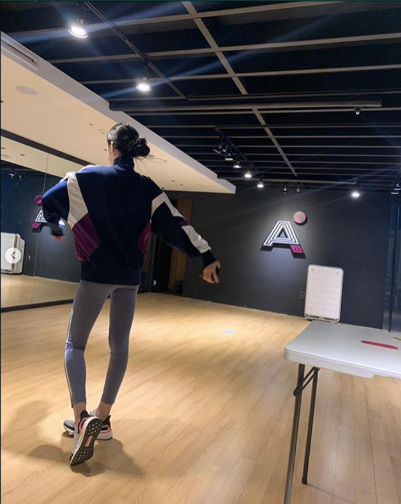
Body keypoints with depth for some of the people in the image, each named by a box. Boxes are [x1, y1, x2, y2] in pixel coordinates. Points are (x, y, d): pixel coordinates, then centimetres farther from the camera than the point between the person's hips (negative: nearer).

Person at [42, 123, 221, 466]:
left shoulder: (88, 177, -3)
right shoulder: (148, 189, 2)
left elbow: (50, 201, 6)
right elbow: (174, 225, -6)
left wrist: (56, 229, 27)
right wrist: (206, 257, -7)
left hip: (97, 273, -3)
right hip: (130, 277, 3)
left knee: (75, 343, 11)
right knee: (120, 345, 13)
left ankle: (81, 418, -4)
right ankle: (103, 418, 23)